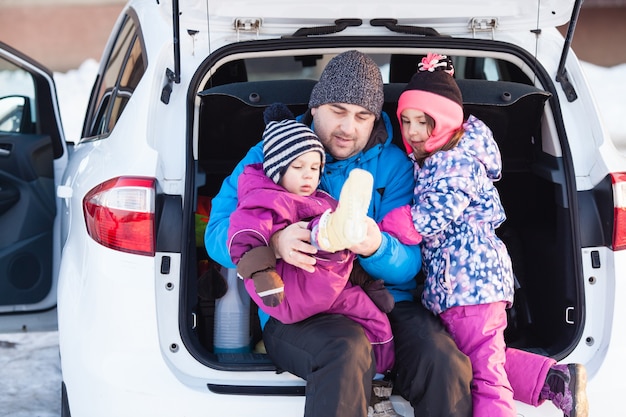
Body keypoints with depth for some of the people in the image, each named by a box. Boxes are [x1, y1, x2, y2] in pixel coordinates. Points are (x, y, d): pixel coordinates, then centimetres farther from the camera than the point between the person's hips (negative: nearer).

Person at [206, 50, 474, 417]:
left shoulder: (394, 163, 10)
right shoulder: (270, 153, 7)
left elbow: (408, 263, 0)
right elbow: (218, 233, -3)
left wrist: (376, 247, -25)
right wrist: (275, 244, -26)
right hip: (295, 309, -2)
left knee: (446, 364, -29)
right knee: (348, 350, -36)